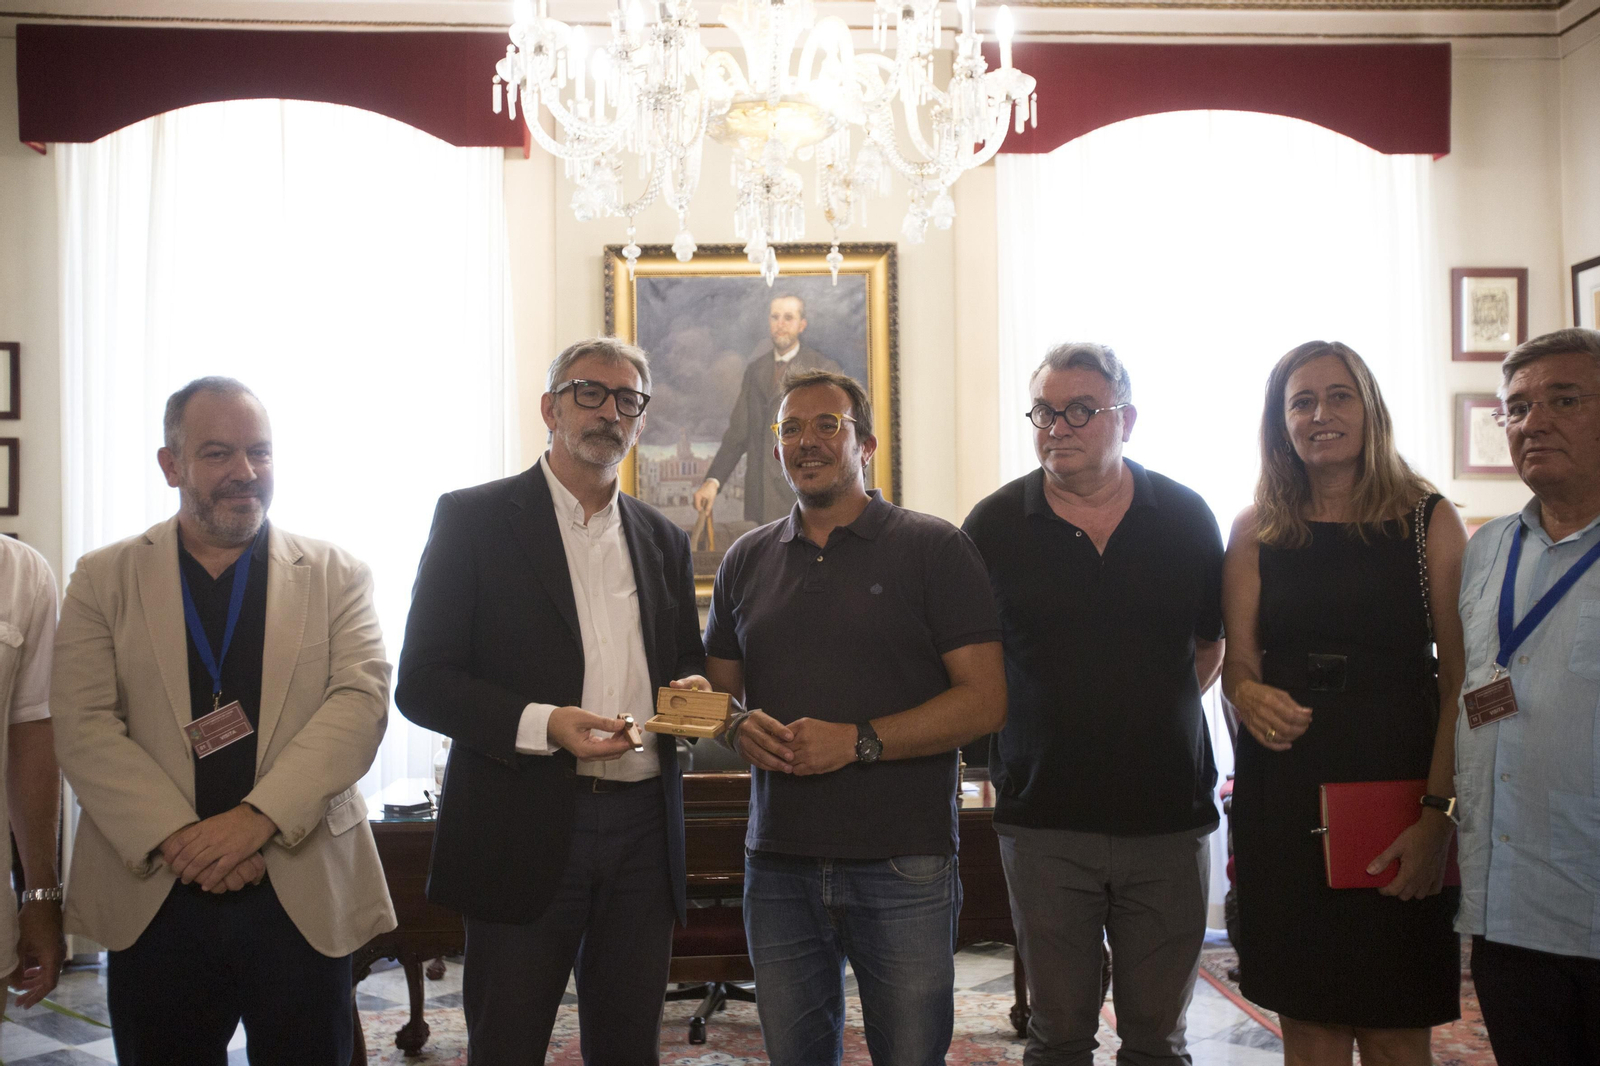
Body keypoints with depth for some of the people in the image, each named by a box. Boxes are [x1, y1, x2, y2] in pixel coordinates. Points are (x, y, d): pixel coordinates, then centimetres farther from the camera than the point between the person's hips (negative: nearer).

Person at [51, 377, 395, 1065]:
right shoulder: (103, 580, 6)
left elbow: (362, 698, -7)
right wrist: (179, 838, -16)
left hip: (304, 895, 0)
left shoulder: (336, 577, 5)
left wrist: (258, 817, -19)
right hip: (153, 898, 1)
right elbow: (83, 726, -3)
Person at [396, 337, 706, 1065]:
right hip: (525, 830, -4)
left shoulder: (663, 539, 13)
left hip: (643, 832, 4)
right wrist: (543, 724, -20)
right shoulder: (474, 518, -1)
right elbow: (421, 683, -6)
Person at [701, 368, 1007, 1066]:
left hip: (903, 868, -3)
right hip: (779, 864, 4)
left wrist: (858, 741, -16)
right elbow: (716, 688, 19)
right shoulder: (747, 560, 13)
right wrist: (740, 728, -4)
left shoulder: (934, 549, -1)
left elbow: (985, 701, -7)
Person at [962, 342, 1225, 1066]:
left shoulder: (1186, 518, 3)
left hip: (1168, 816, 1)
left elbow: (1212, 645, 15)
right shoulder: (994, 526, -1)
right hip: (1043, 821, -1)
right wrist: (1010, 750, 1)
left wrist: (1156, 718, 5)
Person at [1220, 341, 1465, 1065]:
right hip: (1284, 800, 2)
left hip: (1399, 787, -1)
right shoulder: (1257, 531, 8)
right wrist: (1249, 695, -19)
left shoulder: (1429, 521, 1)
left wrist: (1437, 814, -14)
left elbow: (1461, 681, -4)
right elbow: (1237, 660, 6)